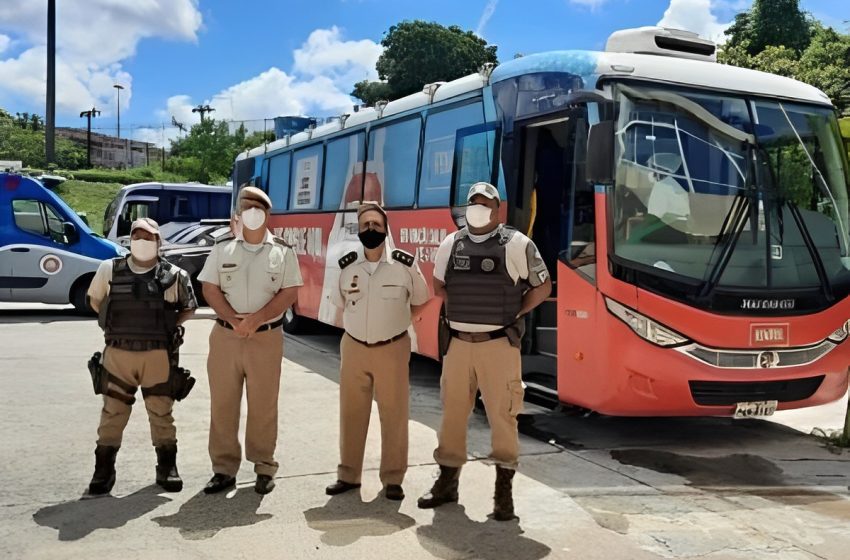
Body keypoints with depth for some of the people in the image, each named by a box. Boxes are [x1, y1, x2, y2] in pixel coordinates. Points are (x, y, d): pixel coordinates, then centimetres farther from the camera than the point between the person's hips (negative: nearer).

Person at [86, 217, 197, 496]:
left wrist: (168, 325, 2)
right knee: (113, 413, 6)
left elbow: (188, 308, 13)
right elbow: (95, 300, 18)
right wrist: (115, 323, 10)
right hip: (117, 353, 1)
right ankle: (103, 471, 17)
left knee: (161, 413, 8)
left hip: (158, 355, -1)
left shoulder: (174, 275, -1)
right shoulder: (109, 270, 2)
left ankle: (167, 468, 20)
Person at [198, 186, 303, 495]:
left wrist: (255, 319, -15)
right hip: (225, 336, 2)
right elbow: (210, 289, 1)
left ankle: (264, 467, 14)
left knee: (263, 405, 4)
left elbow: (289, 293, -4)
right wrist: (235, 320, -13)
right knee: (222, 403, 4)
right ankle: (224, 468, 14)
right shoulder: (222, 248, 7)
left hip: (266, 338, -1)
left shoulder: (282, 252, 2)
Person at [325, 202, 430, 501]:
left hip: (392, 349, -2)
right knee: (351, 414, 10)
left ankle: (393, 478, 15)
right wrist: (361, 323, 9)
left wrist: (394, 320, 4)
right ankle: (348, 474, 23)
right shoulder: (345, 265, -1)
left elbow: (419, 301, 7)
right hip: (353, 348, 3)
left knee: (394, 414, 3)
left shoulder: (406, 264, -9)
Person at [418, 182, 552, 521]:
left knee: (502, 414, -2)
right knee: (452, 412, 11)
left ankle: (504, 489, 9)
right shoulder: (451, 245, 8)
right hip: (458, 343, 4)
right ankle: (447, 481, 25)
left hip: (498, 344, -4)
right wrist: (464, 310, 10)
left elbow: (542, 287, 3)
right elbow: (439, 286, 23)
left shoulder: (516, 244, -4)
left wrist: (513, 315, -1)